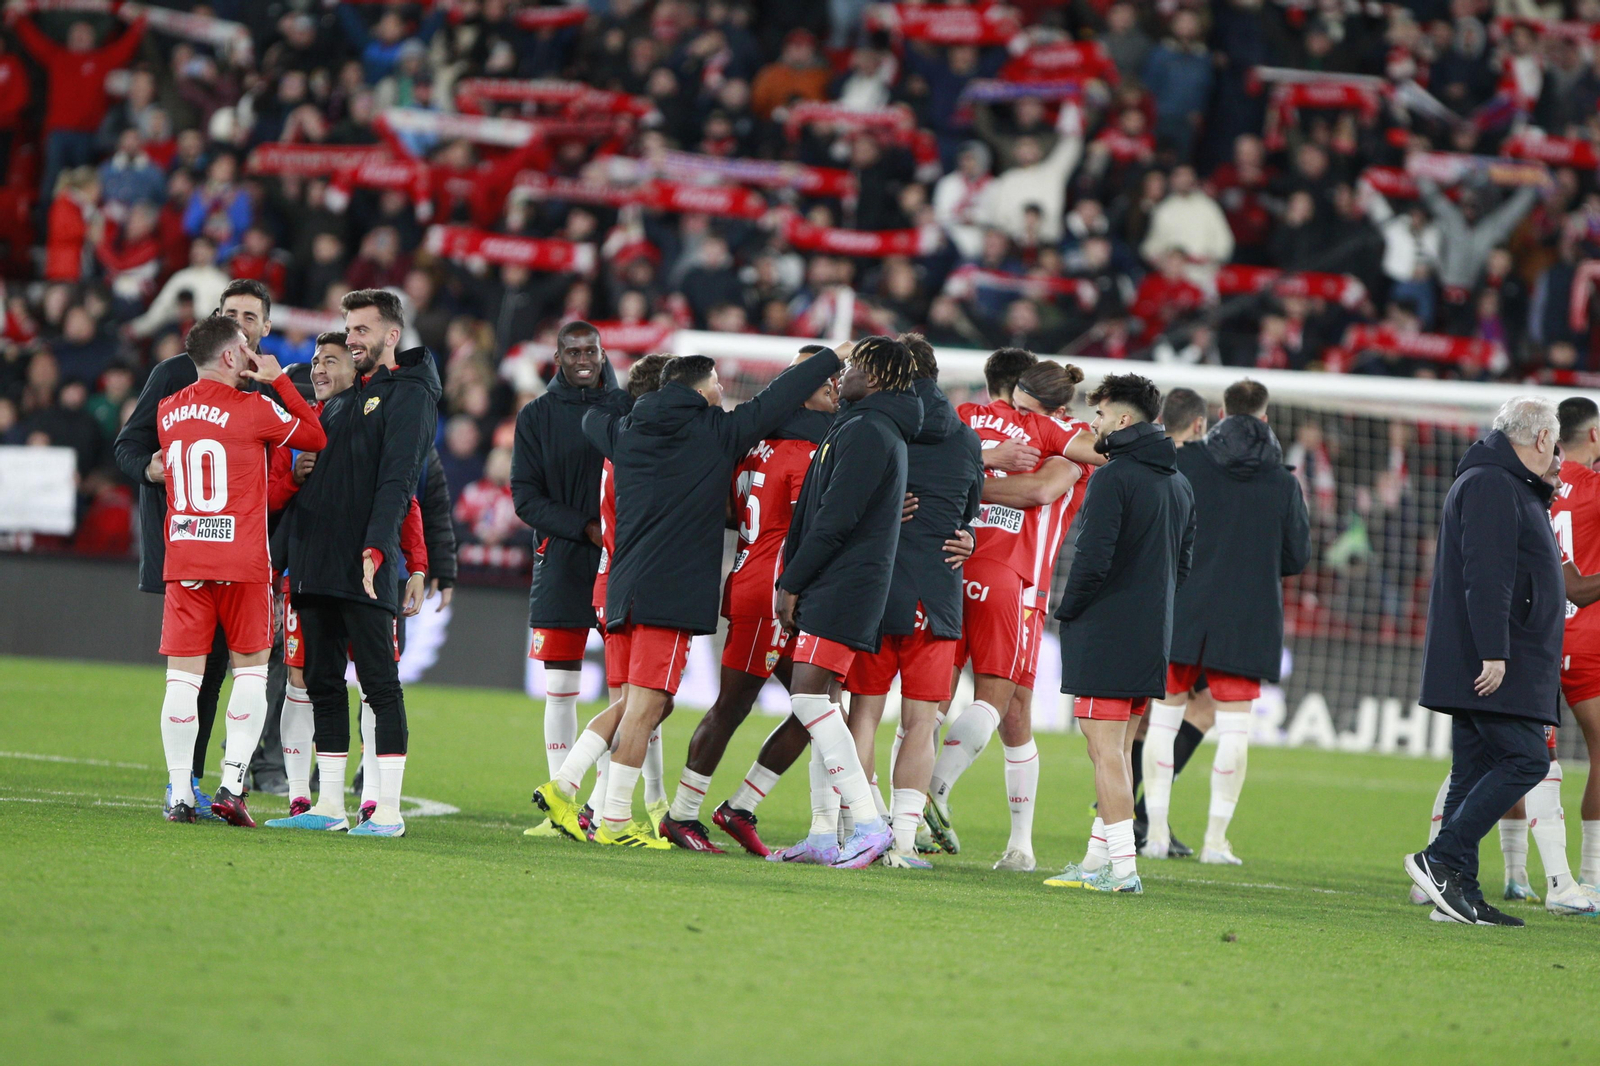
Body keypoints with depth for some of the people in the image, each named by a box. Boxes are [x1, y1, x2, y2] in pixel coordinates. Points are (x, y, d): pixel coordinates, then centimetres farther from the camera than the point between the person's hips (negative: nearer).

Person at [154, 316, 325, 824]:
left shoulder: (167, 412, 8)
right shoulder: (252, 409, -6)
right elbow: (316, 437, 5)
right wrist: (278, 380, 10)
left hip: (182, 559, 3)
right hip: (242, 562, -3)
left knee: (183, 676, 2)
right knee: (251, 668, 9)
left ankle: (180, 795, -2)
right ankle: (231, 786, 0)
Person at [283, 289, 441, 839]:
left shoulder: (409, 395, -3)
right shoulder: (339, 401, 22)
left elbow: (396, 479, -14)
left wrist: (377, 547, -25)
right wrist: (294, 559, 15)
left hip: (365, 571, -8)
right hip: (315, 566, 8)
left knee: (380, 684, -7)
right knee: (322, 682, 9)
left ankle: (388, 809, -7)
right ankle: (329, 803, 13)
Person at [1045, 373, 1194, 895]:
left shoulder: (1113, 478, -13)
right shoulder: (1180, 485, 14)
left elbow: (1093, 560, -19)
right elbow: (1183, 563, 18)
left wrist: (1067, 611, -4)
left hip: (1103, 637, -8)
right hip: (1152, 638, 8)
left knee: (1106, 750, -8)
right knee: (1118, 750, 14)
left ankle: (1122, 866, -12)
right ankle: (1099, 857, 16)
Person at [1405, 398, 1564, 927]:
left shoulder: (1507, 486, 23)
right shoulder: (1491, 485, -11)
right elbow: (1485, 575, -20)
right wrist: (1493, 651, -24)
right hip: (1494, 665, -11)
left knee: (1475, 772, 7)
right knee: (1525, 758, -14)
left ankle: (1460, 894, 5)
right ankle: (1440, 860, -16)